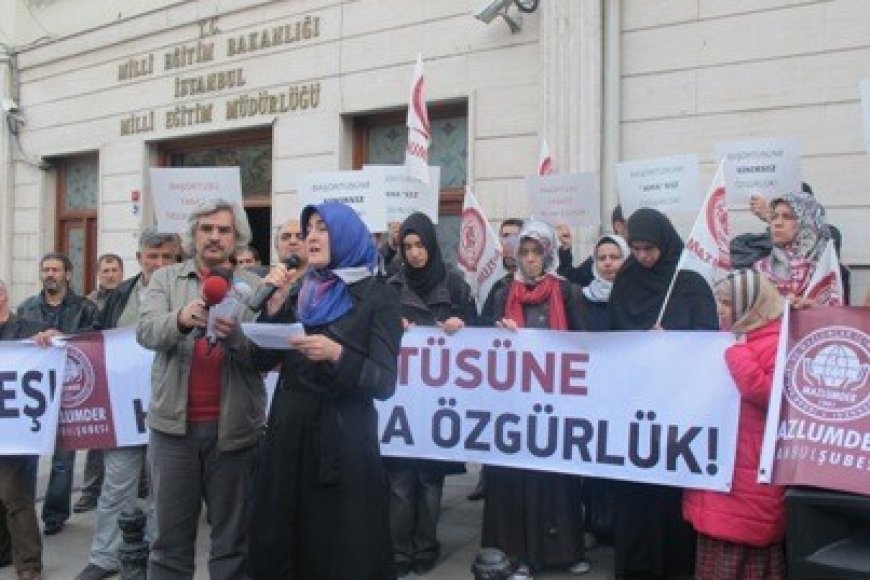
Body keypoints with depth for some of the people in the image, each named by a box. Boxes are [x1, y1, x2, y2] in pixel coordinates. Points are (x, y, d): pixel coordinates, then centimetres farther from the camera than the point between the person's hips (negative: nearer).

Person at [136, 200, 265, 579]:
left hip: (234, 425, 0)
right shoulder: (165, 279, 7)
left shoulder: (253, 286, 4)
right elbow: (146, 331, -9)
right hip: (174, 422, 1)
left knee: (233, 536, 9)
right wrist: (180, 319, -29)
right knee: (171, 535, 10)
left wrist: (235, 334, -25)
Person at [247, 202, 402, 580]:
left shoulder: (378, 296, -3)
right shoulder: (304, 291, 12)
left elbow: (384, 383, -11)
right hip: (288, 432, 5)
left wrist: (337, 355, -27)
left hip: (344, 439, -5)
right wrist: (276, 300, -5)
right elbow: (262, 360, 6)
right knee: (281, 545, 12)